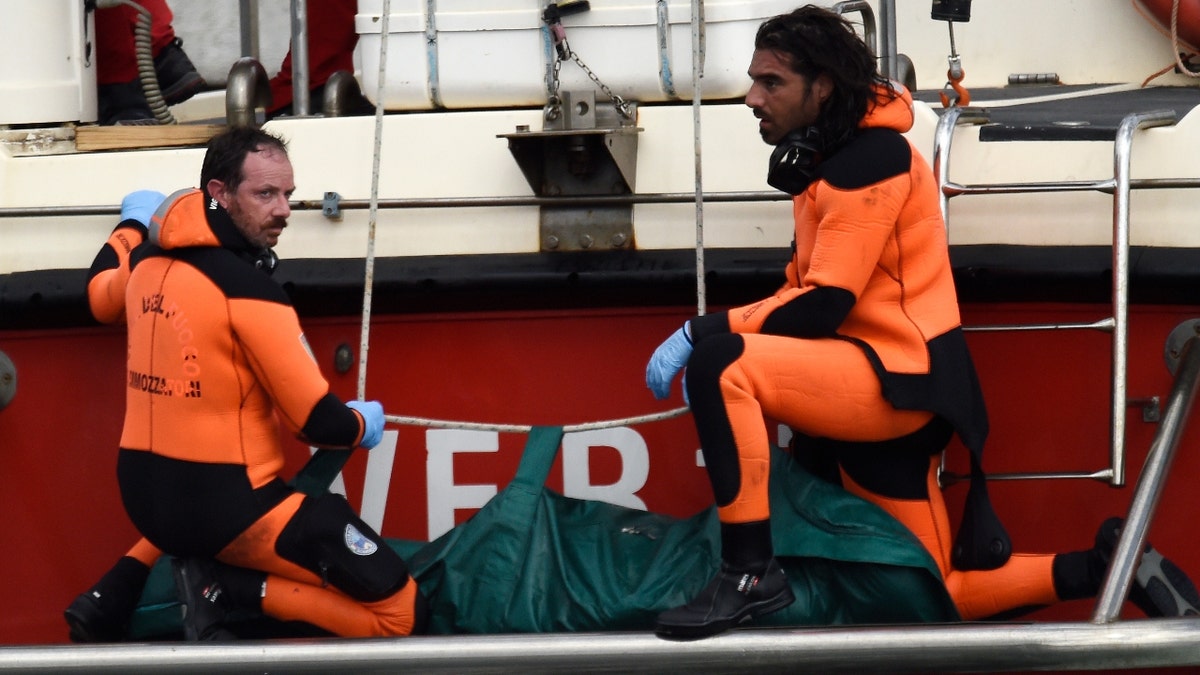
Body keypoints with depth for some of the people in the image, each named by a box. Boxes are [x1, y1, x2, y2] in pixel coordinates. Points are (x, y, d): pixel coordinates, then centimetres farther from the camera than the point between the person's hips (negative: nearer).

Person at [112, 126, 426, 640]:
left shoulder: (147, 263, 5)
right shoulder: (247, 287, -17)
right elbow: (321, 423, -15)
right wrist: (362, 425, 8)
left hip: (143, 496, 8)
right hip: (226, 509, -8)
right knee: (400, 611, -7)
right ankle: (226, 587, -10)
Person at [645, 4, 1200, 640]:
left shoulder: (872, 156, -14)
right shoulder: (827, 157, 17)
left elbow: (822, 307, -20)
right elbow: (802, 292, 14)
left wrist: (704, 333, -17)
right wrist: (710, 333, -2)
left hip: (902, 378, -10)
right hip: (869, 393, 10)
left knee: (719, 363, -28)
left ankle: (750, 573, -24)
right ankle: (1108, 567, 20)